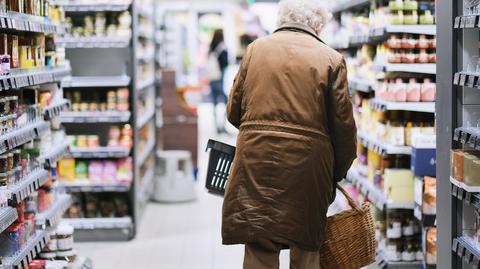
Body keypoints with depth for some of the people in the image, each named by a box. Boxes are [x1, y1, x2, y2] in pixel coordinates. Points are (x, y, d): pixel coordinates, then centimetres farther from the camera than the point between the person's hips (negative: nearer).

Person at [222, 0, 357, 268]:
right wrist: (338, 172, 12)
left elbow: (234, 111, 9)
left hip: (257, 163, 1)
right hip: (308, 166, -1)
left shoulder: (256, 48, 6)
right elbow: (343, 125, -1)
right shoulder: (331, 59, 1)